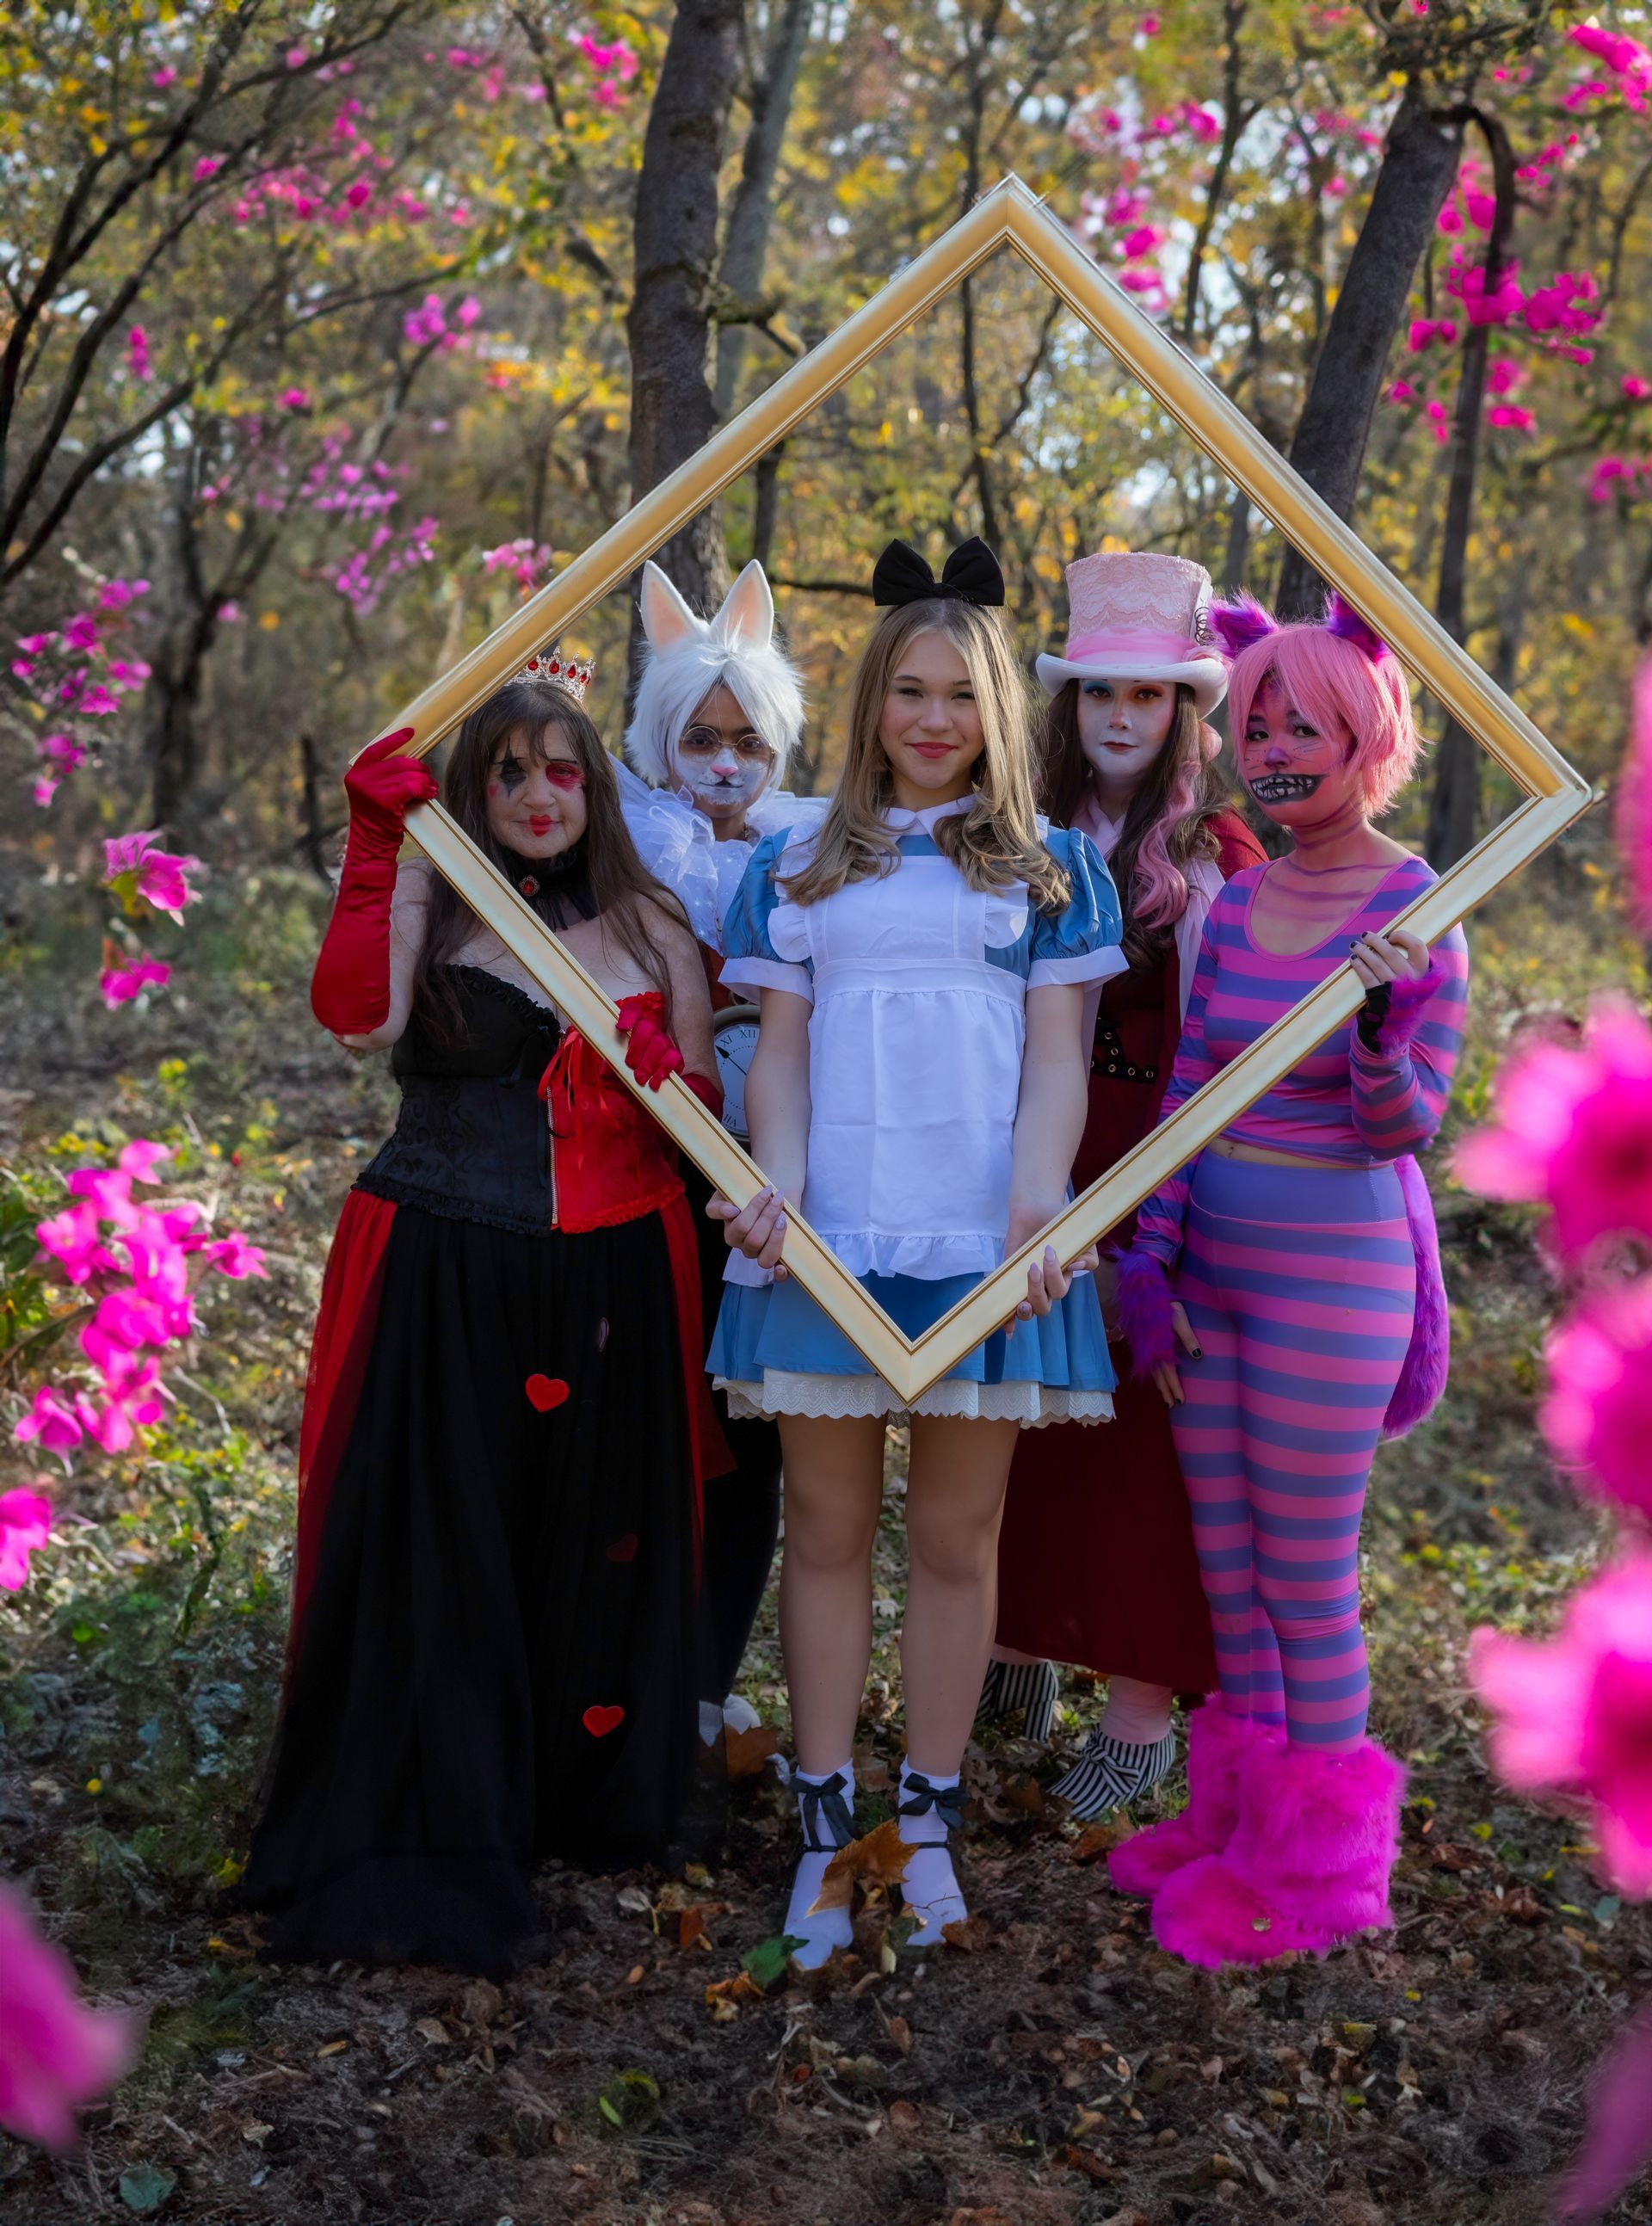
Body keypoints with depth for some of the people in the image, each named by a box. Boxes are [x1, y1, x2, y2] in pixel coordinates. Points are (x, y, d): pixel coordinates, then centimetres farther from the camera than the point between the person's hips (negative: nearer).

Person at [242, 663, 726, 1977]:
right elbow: (356, 1017, -20)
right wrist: (377, 841, -25)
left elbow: (709, 1113, 13)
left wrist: (667, 1076, -9)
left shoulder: (653, 927, 11)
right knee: (434, 1561, -2)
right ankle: (423, 1857, 9)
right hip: (442, 1280, -3)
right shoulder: (427, 903, 0)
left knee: (599, 1556, 11)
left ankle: (590, 1805, 32)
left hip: (609, 1286, 3)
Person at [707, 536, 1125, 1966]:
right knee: (828, 1531, 5)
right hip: (829, 1236, 1)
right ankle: (827, 1830, 13)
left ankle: (929, 1824, 16)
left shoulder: (1052, 867, 10)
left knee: (957, 1539, 5)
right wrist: (776, 1181, -10)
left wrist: (1037, 1202, -13)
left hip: (980, 1240, -1)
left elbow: (1056, 1057, 3)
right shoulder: (800, 867, 13)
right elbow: (780, 1048, 9)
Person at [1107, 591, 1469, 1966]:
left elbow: (1402, 1128, -13)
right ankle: (1239, 1818, 30)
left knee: (1307, 1582, 3)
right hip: (1212, 1269, 6)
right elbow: (1188, 1089, 9)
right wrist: (1146, 1258, 4)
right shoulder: (1236, 904, 6)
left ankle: (1319, 1863, 18)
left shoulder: (1418, 911, -11)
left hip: (1332, 1277, -6)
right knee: (1227, 1567, 14)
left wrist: (1382, 1028, -33)